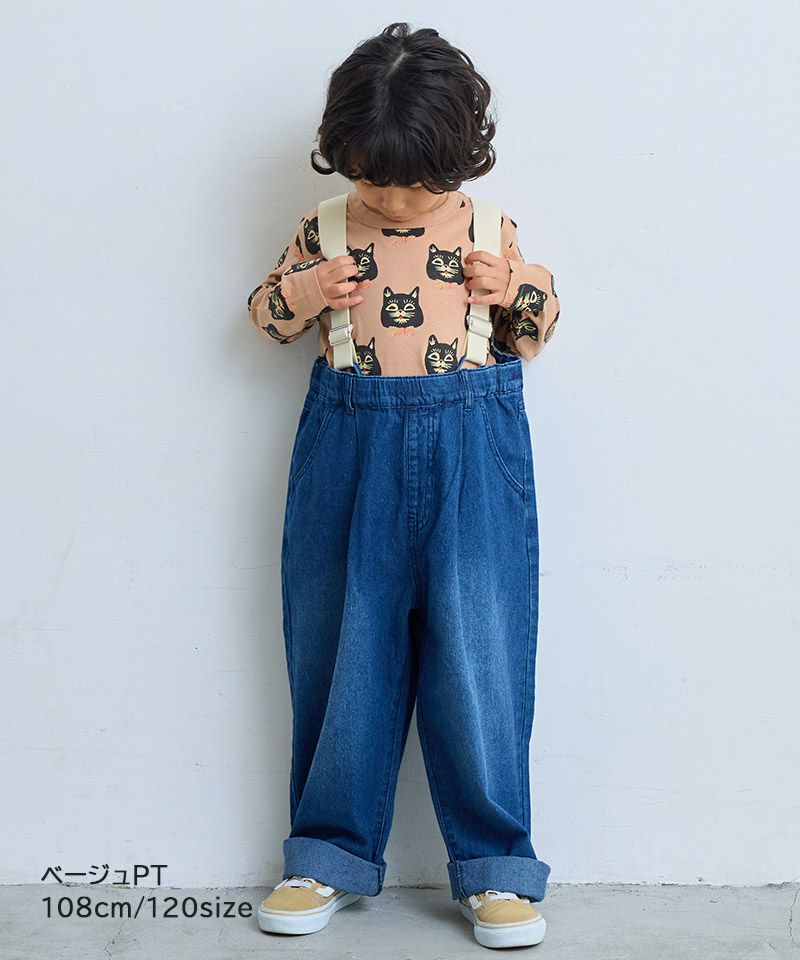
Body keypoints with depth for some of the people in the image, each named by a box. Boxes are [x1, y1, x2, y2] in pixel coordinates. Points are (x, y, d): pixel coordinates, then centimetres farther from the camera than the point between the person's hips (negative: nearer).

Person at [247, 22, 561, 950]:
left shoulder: (493, 232, 1)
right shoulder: (324, 228, 2)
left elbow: (532, 336, 12)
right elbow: (267, 318, 13)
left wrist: (517, 291, -9)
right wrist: (298, 293, -8)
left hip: (470, 455, -1)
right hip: (350, 452, 1)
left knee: (477, 653, 1)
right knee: (342, 651, 8)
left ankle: (494, 864, 15)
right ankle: (331, 853, 23)